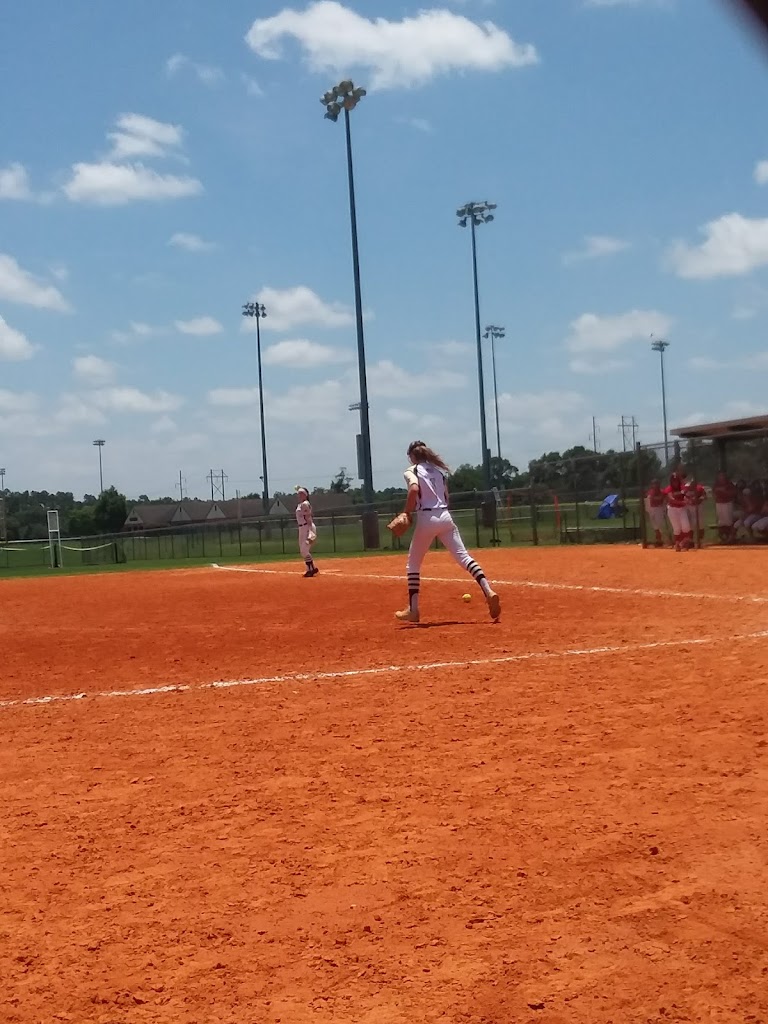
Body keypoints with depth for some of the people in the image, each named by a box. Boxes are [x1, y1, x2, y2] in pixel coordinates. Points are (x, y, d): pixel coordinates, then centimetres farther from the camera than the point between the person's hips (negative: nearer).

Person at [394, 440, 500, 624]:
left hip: (426, 518, -4)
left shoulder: (411, 471, 1)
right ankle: (488, 591, -20)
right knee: (464, 556, -1)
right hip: (445, 516, 4)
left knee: (413, 564, 10)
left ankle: (413, 610, 8)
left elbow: (414, 489, -20)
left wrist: (407, 513, -11)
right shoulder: (439, 470, 18)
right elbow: (446, 498, 18)